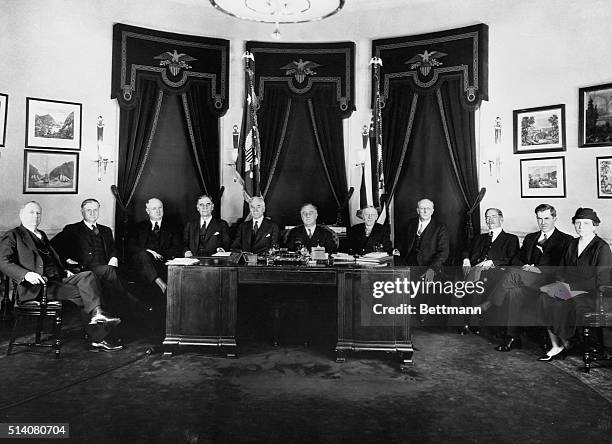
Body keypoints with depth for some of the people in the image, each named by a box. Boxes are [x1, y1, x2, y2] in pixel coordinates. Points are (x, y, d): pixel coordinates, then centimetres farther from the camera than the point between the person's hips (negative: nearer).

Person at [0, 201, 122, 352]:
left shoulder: (42, 235, 29)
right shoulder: (12, 236, 7)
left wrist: (64, 271, 11)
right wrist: (26, 274, -23)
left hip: (58, 279, 7)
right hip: (37, 286, -6)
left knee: (87, 276, -21)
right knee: (81, 292, -26)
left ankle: (97, 314, -32)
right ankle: (98, 338, -27)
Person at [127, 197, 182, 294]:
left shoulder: (171, 227, 22)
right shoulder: (139, 227, 22)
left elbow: (177, 249, 10)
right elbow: (130, 247, 8)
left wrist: (159, 254, -9)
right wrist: (148, 251, -11)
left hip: (164, 262, 0)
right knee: (142, 254, -36)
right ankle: (161, 284, -49)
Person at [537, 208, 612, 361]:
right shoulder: (572, 244, 15)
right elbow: (561, 272, 17)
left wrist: (572, 285, -14)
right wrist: (561, 283, -2)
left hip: (591, 293, -5)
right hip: (570, 288, 5)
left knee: (560, 305, -30)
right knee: (545, 296, -25)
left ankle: (565, 344, -4)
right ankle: (556, 346, -19)